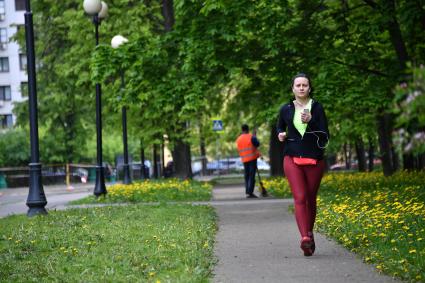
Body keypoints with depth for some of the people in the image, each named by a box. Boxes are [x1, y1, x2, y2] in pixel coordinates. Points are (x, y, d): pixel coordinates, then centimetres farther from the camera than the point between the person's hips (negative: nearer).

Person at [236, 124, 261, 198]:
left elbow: (239, 150, 14)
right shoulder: (251, 137, -9)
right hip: (252, 158, -5)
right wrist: (255, 136, 6)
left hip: (244, 160, 5)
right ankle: (250, 192, -13)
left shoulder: (238, 139, 8)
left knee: (247, 176, 13)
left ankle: (247, 191, 12)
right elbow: (257, 144, -7)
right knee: (252, 176, -6)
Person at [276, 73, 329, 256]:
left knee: (311, 199, 9)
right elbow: (280, 128, 25)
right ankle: (305, 238, -27)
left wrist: (310, 121, -19)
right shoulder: (286, 109, 5)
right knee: (300, 198, -14)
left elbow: (325, 136, -5)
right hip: (292, 159, 0)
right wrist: (281, 135, 2)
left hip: (314, 159, 0)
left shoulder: (317, 108, 1)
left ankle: (309, 233, 29)